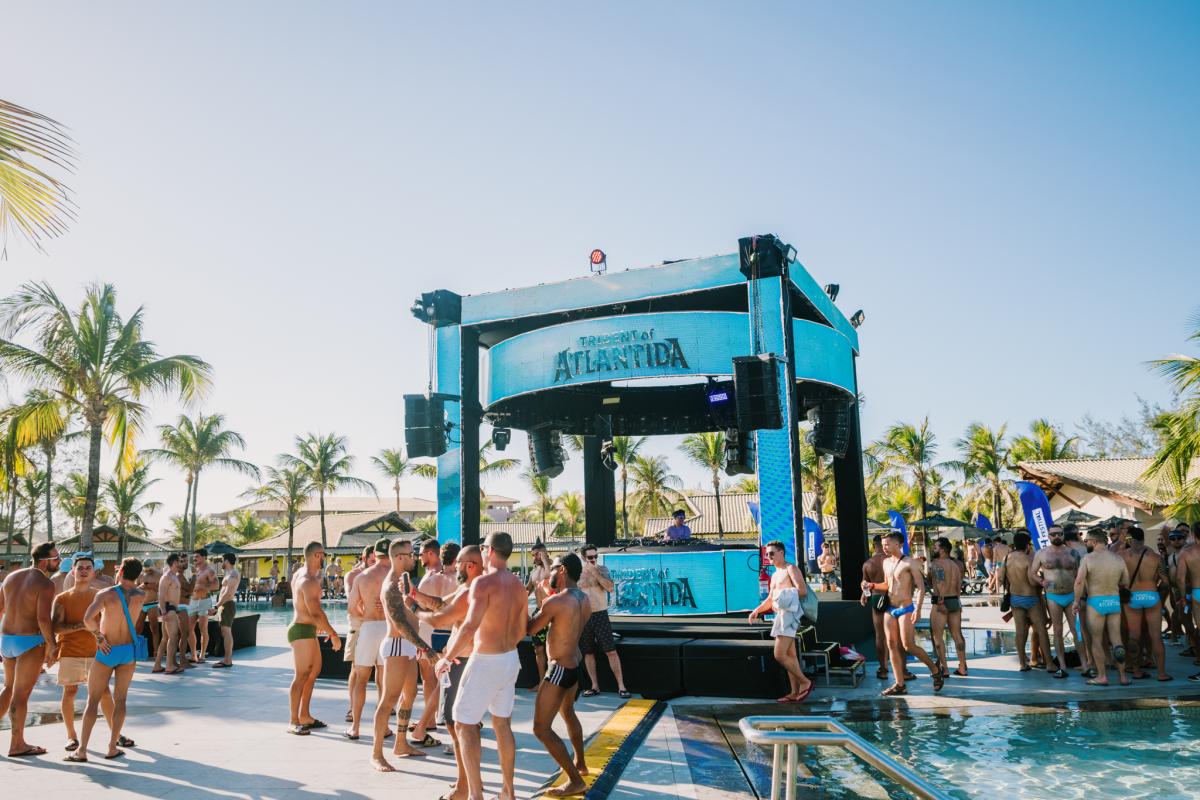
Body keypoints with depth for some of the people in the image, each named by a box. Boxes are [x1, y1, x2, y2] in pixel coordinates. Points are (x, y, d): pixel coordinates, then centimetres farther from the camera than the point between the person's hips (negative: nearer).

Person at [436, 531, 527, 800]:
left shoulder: (484, 582, -18)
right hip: (510, 659, 7)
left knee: (465, 723, 5)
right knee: (502, 723, 17)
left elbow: (470, 626, -28)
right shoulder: (519, 585, 5)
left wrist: (447, 658, -17)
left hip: (485, 662, -7)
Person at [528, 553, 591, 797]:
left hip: (559, 669, -9)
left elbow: (530, 629, -12)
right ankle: (580, 764, 47)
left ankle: (576, 781, -2)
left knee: (541, 729, -4)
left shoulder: (556, 601, -24)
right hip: (575, 664, 9)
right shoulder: (583, 599, 0)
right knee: (568, 712, 31)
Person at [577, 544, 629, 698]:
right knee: (588, 653, 7)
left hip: (600, 615, -2)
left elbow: (610, 588, -16)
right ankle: (595, 686, 19)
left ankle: (621, 686, -2)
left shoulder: (602, 569, -1)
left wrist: (595, 573, -19)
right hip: (583, 616, 2)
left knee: (611, 651, -6)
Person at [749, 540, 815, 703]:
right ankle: (795, 692, 12)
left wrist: (784, 594, -20)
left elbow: (803, 590, -17)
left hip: (789, 613, -10)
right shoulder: (775, 575, 22)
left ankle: (805, 682, -2)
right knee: (790, 655, 9)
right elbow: (770, 599, 27)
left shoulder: (791, 569, -5)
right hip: (780, 614, 10)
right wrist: (757, 611, 16)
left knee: (779, 655, -13)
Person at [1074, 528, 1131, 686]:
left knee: (1096, 641, 5)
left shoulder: (1088, 558, -9)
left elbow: (1079, 581, -17)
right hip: (1115, 601, 4)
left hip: (1095, 602, -4)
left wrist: (1077, 601, -7)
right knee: (1116, 639, 11)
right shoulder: (1118, 558, 4)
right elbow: (1126, 583, 8)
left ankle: (1102, 676, 7)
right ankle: (1123, 676, 14)